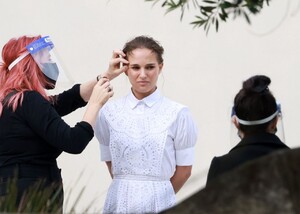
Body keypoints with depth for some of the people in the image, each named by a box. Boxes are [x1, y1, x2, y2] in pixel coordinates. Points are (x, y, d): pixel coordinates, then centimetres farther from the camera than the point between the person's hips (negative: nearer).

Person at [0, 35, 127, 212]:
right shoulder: (29, 101, -15)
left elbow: (69, 99, 20)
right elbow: (73, 142, -18)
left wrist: (106, 76, 16)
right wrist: (96, 102, -7)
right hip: (33, 200, -10)